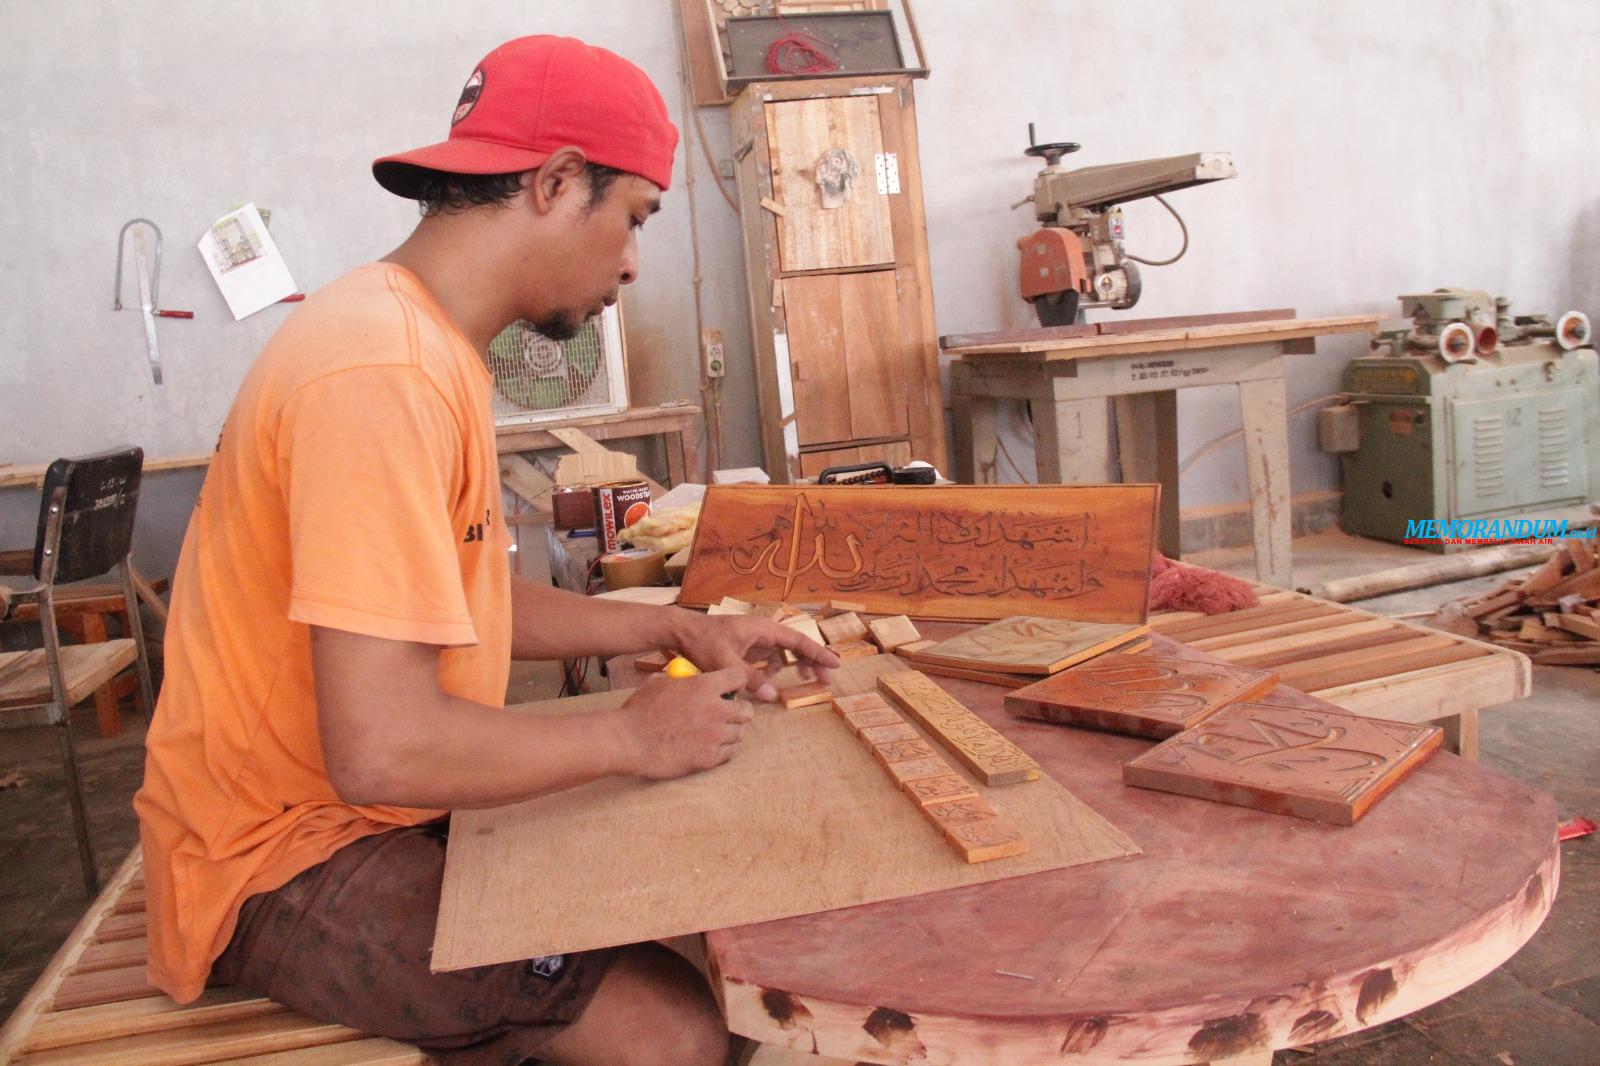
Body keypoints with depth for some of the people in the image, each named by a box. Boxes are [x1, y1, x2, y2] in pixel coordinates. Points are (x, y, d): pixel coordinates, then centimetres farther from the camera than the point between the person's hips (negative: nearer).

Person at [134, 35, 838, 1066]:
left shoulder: (419, 337, 7)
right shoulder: (384, 375, -26)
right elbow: (383, 749, -30)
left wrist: (674, 626, 5)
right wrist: (630, 734, -16)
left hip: (388, 807, 10)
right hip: (286, 858, -9)